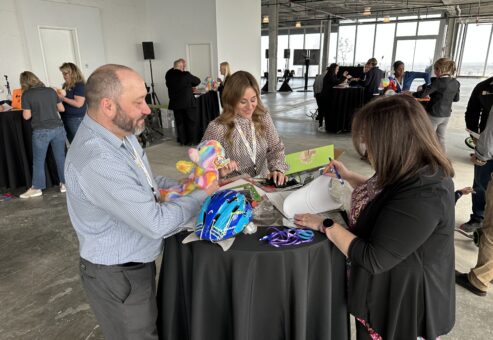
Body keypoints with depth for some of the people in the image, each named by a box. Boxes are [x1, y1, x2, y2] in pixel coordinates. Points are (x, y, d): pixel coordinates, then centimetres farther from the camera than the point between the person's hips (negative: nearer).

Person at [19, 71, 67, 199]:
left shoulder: (26, 94, -3)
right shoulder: (51, 90, 8)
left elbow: (27, 116, -4)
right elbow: (61, 108, 15)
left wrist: (35, 109, 15)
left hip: (41, 131, -3)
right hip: (58, 128, 4)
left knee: (38, 161, 8)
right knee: (60, 157, 11)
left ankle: (37, 188, 16)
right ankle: (65, 183, 17)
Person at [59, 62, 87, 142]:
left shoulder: (79, 85, -12)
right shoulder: (66, 85, 11)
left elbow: (78, 104, -21)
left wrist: (63, 98, -17)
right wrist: (58, 96, 7)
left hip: (76, 119, -8)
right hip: (66, 118, 8)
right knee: (72, 142, 13)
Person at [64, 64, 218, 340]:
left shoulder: (119, 133, -3)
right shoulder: (97, 161, -34)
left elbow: (142, 181, 11)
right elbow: (157, 223, -33)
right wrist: (202, 195, -18)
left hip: (135, 263, 9)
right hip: (117, 275, -8)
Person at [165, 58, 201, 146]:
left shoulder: (169, 75, -3)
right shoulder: (185, 75, -15)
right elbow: (197, 81, -3)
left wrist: (174, 68, 12)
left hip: (175, 103, 4)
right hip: (188, 103, -4)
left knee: (179, 122, 12)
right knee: (192, 122, 8)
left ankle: (182, 141, 15)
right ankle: (192, 140, 12)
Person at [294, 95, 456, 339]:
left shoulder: (421, 197, -36)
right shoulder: (415, 171, -7)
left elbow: (373, 259, -30)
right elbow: (378, 194, 16)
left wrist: (325, 225, -21)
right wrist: (348, 176, 8)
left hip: (402, 297, -8)